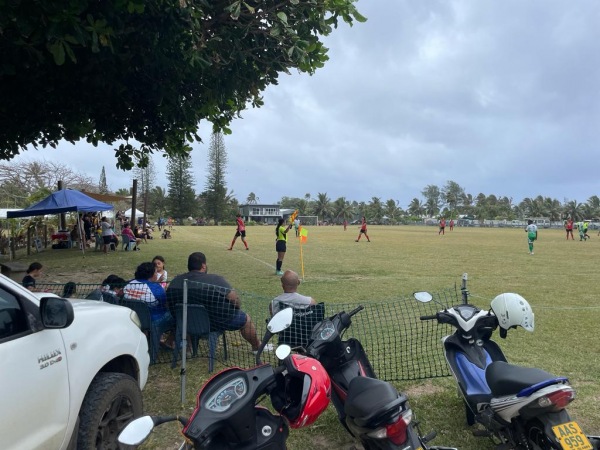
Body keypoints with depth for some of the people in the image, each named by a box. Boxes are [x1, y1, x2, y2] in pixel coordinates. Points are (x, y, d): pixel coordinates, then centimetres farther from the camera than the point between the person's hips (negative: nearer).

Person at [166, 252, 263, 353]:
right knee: (245, 319, 18)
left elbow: (172, 305, 8)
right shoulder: (215, 279, -21)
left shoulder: (176, 280, -6)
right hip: (216, 323, -5)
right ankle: (257, 346, 35)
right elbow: (235, 300, -23)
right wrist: (237, 307, -1)